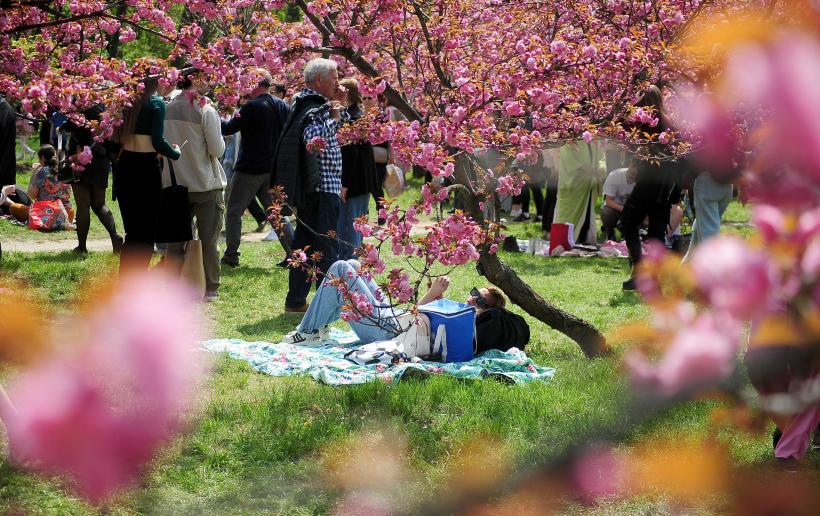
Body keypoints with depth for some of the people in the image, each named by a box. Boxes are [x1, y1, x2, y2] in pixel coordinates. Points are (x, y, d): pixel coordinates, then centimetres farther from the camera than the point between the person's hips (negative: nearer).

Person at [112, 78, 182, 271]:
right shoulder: (156, 103, -10)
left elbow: (118, 138, 10)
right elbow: (158, 142, -15)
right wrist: (176, 153, 1)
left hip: (124, 166, 7)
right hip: (146, 168, -7)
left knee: (133, 232, 14)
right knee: (145, 233, 2)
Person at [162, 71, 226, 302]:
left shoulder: (169, 108, -1)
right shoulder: (206, 110, -15)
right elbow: (217, 149, -13)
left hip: (174, 182, 4)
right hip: (205, 183, -4)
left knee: (176, 238, 12)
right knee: (208, 239, 6)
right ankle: (210, 289, 10)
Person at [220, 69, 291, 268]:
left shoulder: (252, 107, -16)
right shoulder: (283, 106, 5)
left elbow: (229, 128, -15)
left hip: (250, 169, -6)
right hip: (274, 169, 6)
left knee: (234, 211, 5)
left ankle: (231, 255, 4)